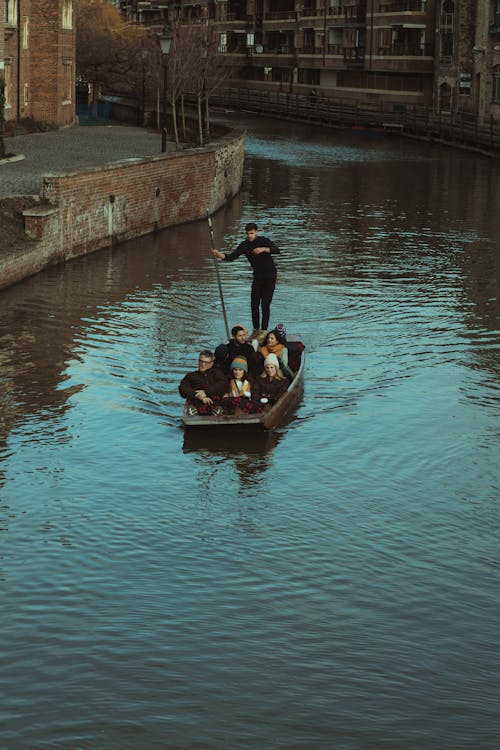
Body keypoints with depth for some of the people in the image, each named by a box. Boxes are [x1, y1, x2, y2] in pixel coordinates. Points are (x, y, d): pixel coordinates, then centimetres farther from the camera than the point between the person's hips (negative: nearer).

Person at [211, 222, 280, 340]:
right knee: (254, 304, 3)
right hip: (257, 276, 5)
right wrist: (220, 255, -31)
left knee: (265, 304, -7)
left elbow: (277, 250, -25)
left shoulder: (264, 241, -11)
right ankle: (256, 329, 16)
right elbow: (232, 256, -13)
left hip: (269, 276, -5)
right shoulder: (245, 245, -2)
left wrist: (264, 249, -37)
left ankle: (264, 330, -2)